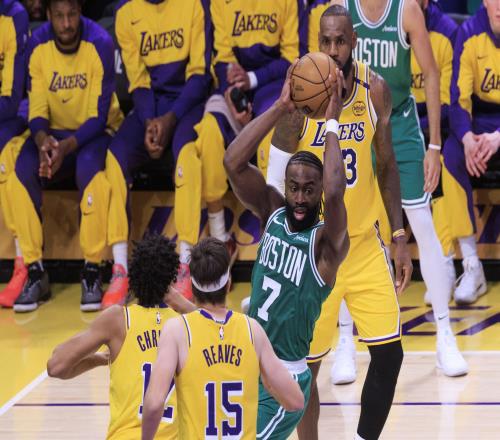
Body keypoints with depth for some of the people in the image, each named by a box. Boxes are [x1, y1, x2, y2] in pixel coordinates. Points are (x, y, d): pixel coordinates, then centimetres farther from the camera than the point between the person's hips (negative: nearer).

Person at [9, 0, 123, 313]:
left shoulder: (100, 44, -16)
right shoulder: (38, 46, -7)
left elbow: (99, 115, -17)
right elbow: (37, 109, -5)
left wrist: (67, 146, -32)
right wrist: (42, 140, -27)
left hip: (94, 132, -3)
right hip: (54, 132, 3)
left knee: (90, 167, -36)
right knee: (21, 173, -27)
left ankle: (93, 272, -27)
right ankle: (35, 272, -19)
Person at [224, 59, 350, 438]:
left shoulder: (328, 242, -17)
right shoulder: (273, 211, 0)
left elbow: (335, 193, -39)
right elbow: (233, 163, -13)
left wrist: (332, 122, -30)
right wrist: (281, 108, -20)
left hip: (283, 380, -7)